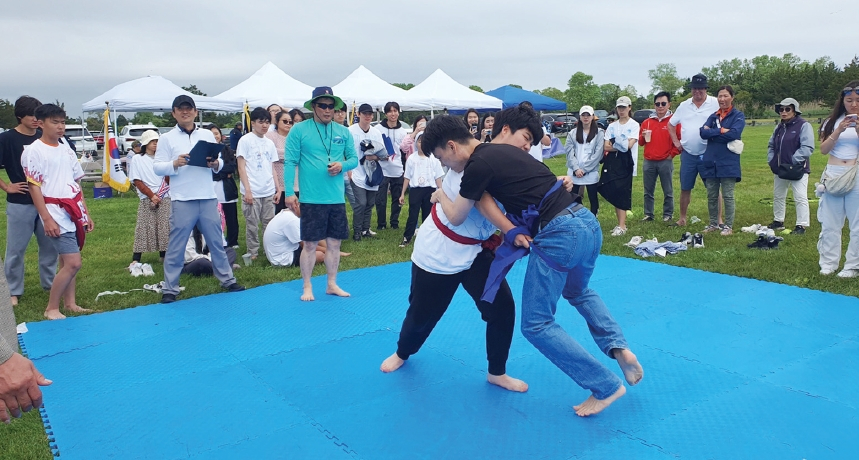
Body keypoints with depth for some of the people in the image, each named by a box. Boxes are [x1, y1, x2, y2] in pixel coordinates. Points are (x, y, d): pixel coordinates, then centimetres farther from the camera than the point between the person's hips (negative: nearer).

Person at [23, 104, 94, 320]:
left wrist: (86, 213, 14)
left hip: (75, 211, 7)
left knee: (67, 261, 12)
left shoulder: (67, 150, 12)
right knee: (73, 263, -10)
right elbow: (34, 187, -11)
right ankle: (51, 308, 3)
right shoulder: (33, 151, -8)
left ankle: (70, 304, 20)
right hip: (57, 213, -6)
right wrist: (47, 218, -16)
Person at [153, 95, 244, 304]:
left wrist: (215, 164, -10)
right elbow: (157, 167, -1)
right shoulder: (167, 138, 4)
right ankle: (170, 288, 12)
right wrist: (174, 164, -19)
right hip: (182, 200, -2)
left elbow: (220, 162, 12)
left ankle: (227, 279, 23)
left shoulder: (207, 135, 11)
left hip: (208, 198, 3)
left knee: (217, 241, 12)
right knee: (176, 246, 3)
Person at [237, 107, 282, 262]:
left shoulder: (270, 143, 13)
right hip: (252, 192, -5)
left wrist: (278, 188, 11)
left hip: (269, 192, 5)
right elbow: (241, 167, -5)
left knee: (269, 224, 8)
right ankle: (252, 254, 11)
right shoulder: (245, 140, -2)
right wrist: (247, 190, -12)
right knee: (252, 225, 1)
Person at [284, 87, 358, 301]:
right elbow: (290, 163, -6)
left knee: (335, 243, 11)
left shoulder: (343, 132, 7)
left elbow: (354, 159, 11)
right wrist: (289, 192, -13)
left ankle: (332, 284, 25)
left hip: (337, 199, 4)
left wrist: (342, 165, -11)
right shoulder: (299, 130, -4)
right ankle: (307, 287, 16)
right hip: (311, 199, -4)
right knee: (310, 244, 3)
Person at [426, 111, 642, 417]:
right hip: (588, 223, 10)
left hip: (560, 236, -10)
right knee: (578, 292, 37)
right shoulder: (501, 151, 19)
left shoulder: (478, 165, -9)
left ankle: (606, 386, 8)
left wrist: (440, 196, 24)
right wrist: (513, 231, 3)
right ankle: (618, 347, 17)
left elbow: (456, 217, 5)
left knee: (536, 324, 5)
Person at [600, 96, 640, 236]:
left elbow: (629, 145, -12)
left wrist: (614, 144, -5)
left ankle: (622, 226, -8)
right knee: (613, 193, 4)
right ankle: (620, 223, 13)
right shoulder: (612, 126, 12)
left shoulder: (634, 125, 0)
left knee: (622, 194, -9)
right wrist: (621, 146, -11)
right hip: (612, 162, 5)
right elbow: (606, 147, 3)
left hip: (626, 163, -5)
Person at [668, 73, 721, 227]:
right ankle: (682, 218, 23)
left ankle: (718, 219, 9)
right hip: (688, 154, 4)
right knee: (685, 188, 11)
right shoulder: (684, 105, 9)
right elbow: (670, 124, 19)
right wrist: (676, 141, 10)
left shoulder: (715, 104, -5)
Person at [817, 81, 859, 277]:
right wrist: (838, 131, -13)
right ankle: (829, 263, 14)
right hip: (833, 174, 2)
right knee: (830, 223, 6)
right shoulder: (833, 121, 7)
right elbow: (823, 149, 0)